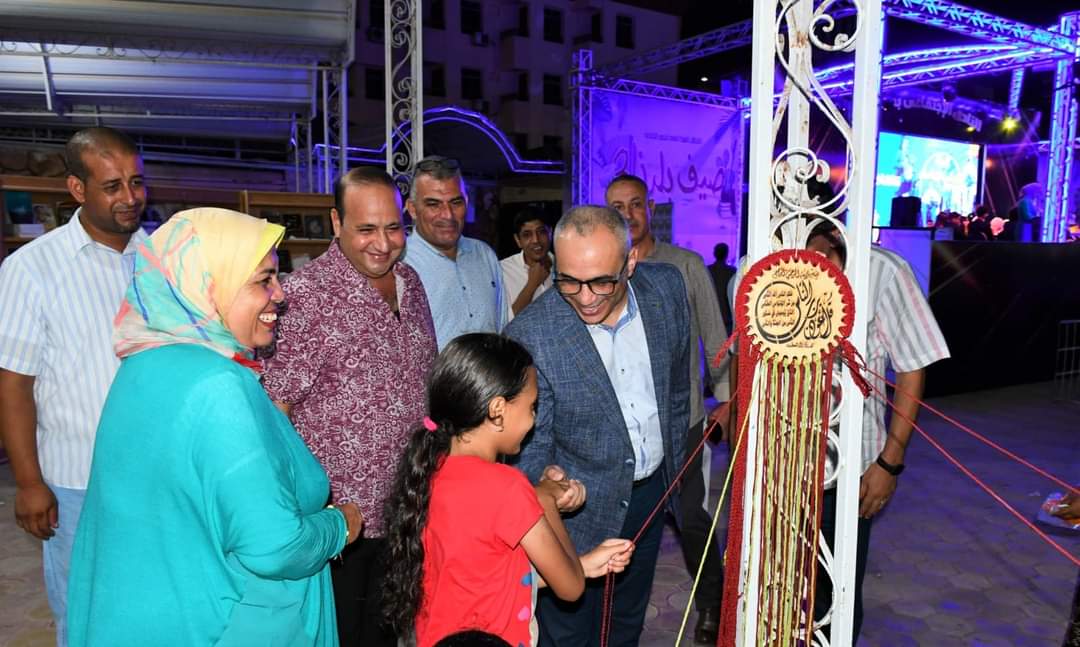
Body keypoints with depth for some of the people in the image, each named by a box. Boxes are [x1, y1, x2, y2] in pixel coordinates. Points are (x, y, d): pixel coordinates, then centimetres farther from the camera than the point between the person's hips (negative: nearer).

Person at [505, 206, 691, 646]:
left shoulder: (666, 287, -12)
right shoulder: (529, 336, -27)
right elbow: (530, 449, -17)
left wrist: (674, 463, 12)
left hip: (652, 490, 5)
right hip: (579, 509, -4)